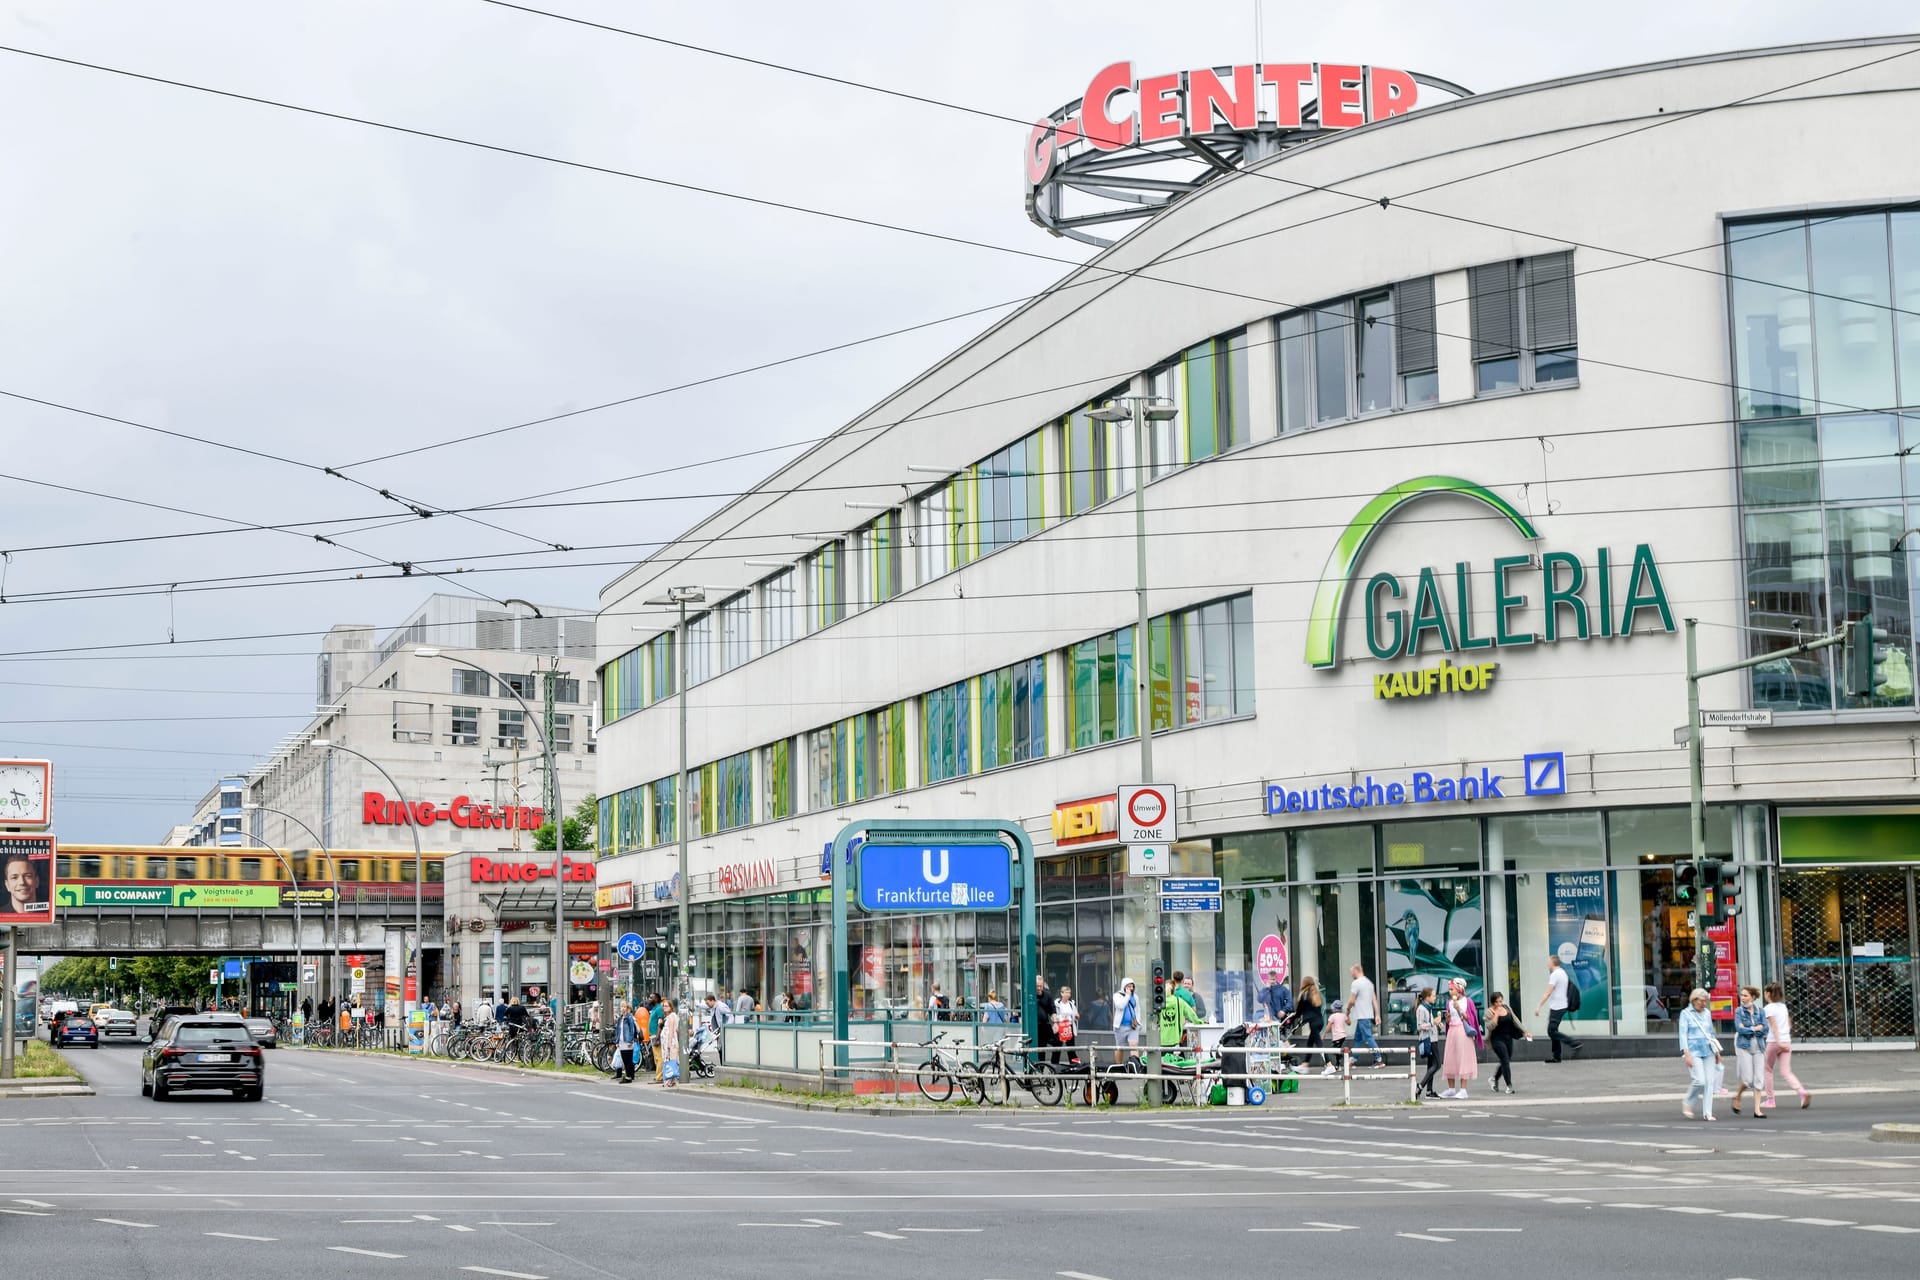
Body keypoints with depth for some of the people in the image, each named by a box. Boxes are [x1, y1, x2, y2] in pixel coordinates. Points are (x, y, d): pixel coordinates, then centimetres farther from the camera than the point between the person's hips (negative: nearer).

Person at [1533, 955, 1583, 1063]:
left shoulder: (1555, 975, -16)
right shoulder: (1563, 973, 14)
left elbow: (1548, 993, -21)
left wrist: (1539, 1006, -20)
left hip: (1556, 1007, -10)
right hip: (1561, 1006, 10)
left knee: (1552, 1032, -10)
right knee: (1553, 1031, 13)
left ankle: (1575, 1044, -16)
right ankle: (1556, 1056, 14)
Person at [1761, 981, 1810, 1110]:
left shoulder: (1768, 1008, -6)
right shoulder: (1783, 1006, 14)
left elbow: (1774, 1025, -18)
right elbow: (1789, 1024, 18)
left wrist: (1778, 1041, -26)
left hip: (1773, 1042, -5)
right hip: (1787, 1041, 5)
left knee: (1768, 1070, 14)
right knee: (1786, 1072, 0)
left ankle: (1770, 1099, 19)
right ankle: (1803, 1093, -24)